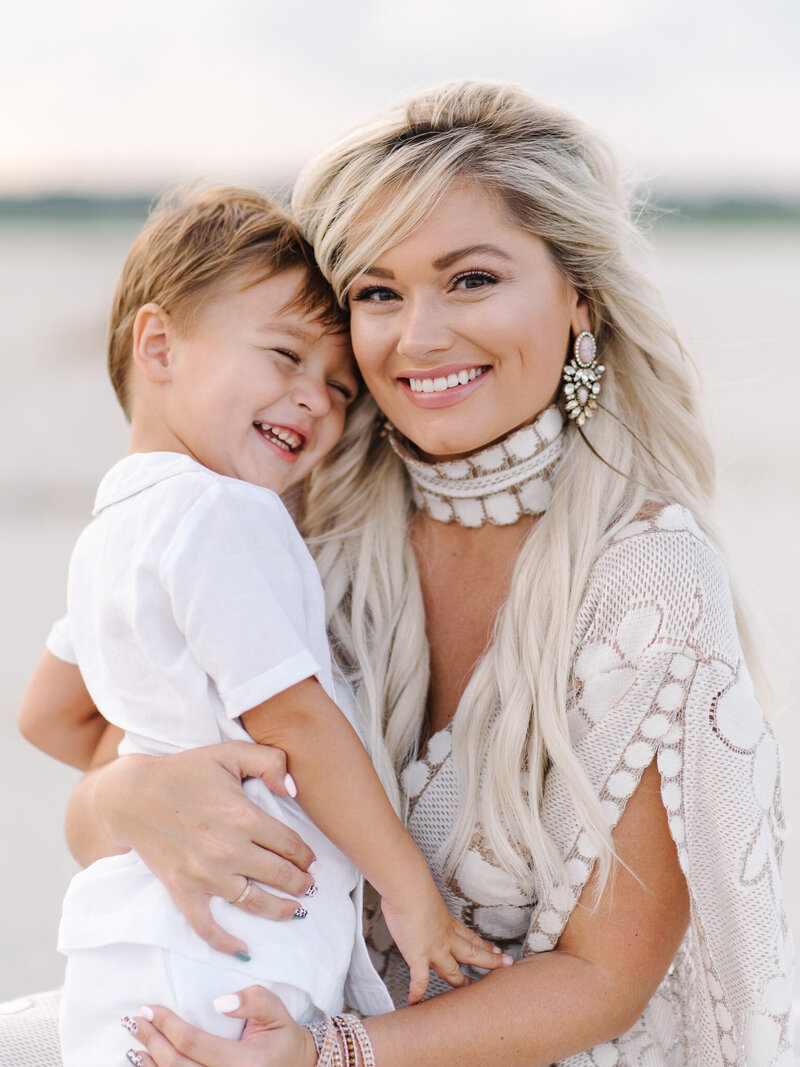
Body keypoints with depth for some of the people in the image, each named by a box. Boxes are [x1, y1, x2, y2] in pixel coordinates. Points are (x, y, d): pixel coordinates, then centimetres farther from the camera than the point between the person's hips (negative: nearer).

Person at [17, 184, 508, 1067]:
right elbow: (294, 719, -18)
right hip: (221, 964, -10)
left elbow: (48, 712, 26)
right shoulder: (223, 512, -16)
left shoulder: (115, 525, 16)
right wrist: (410, 889, -9)